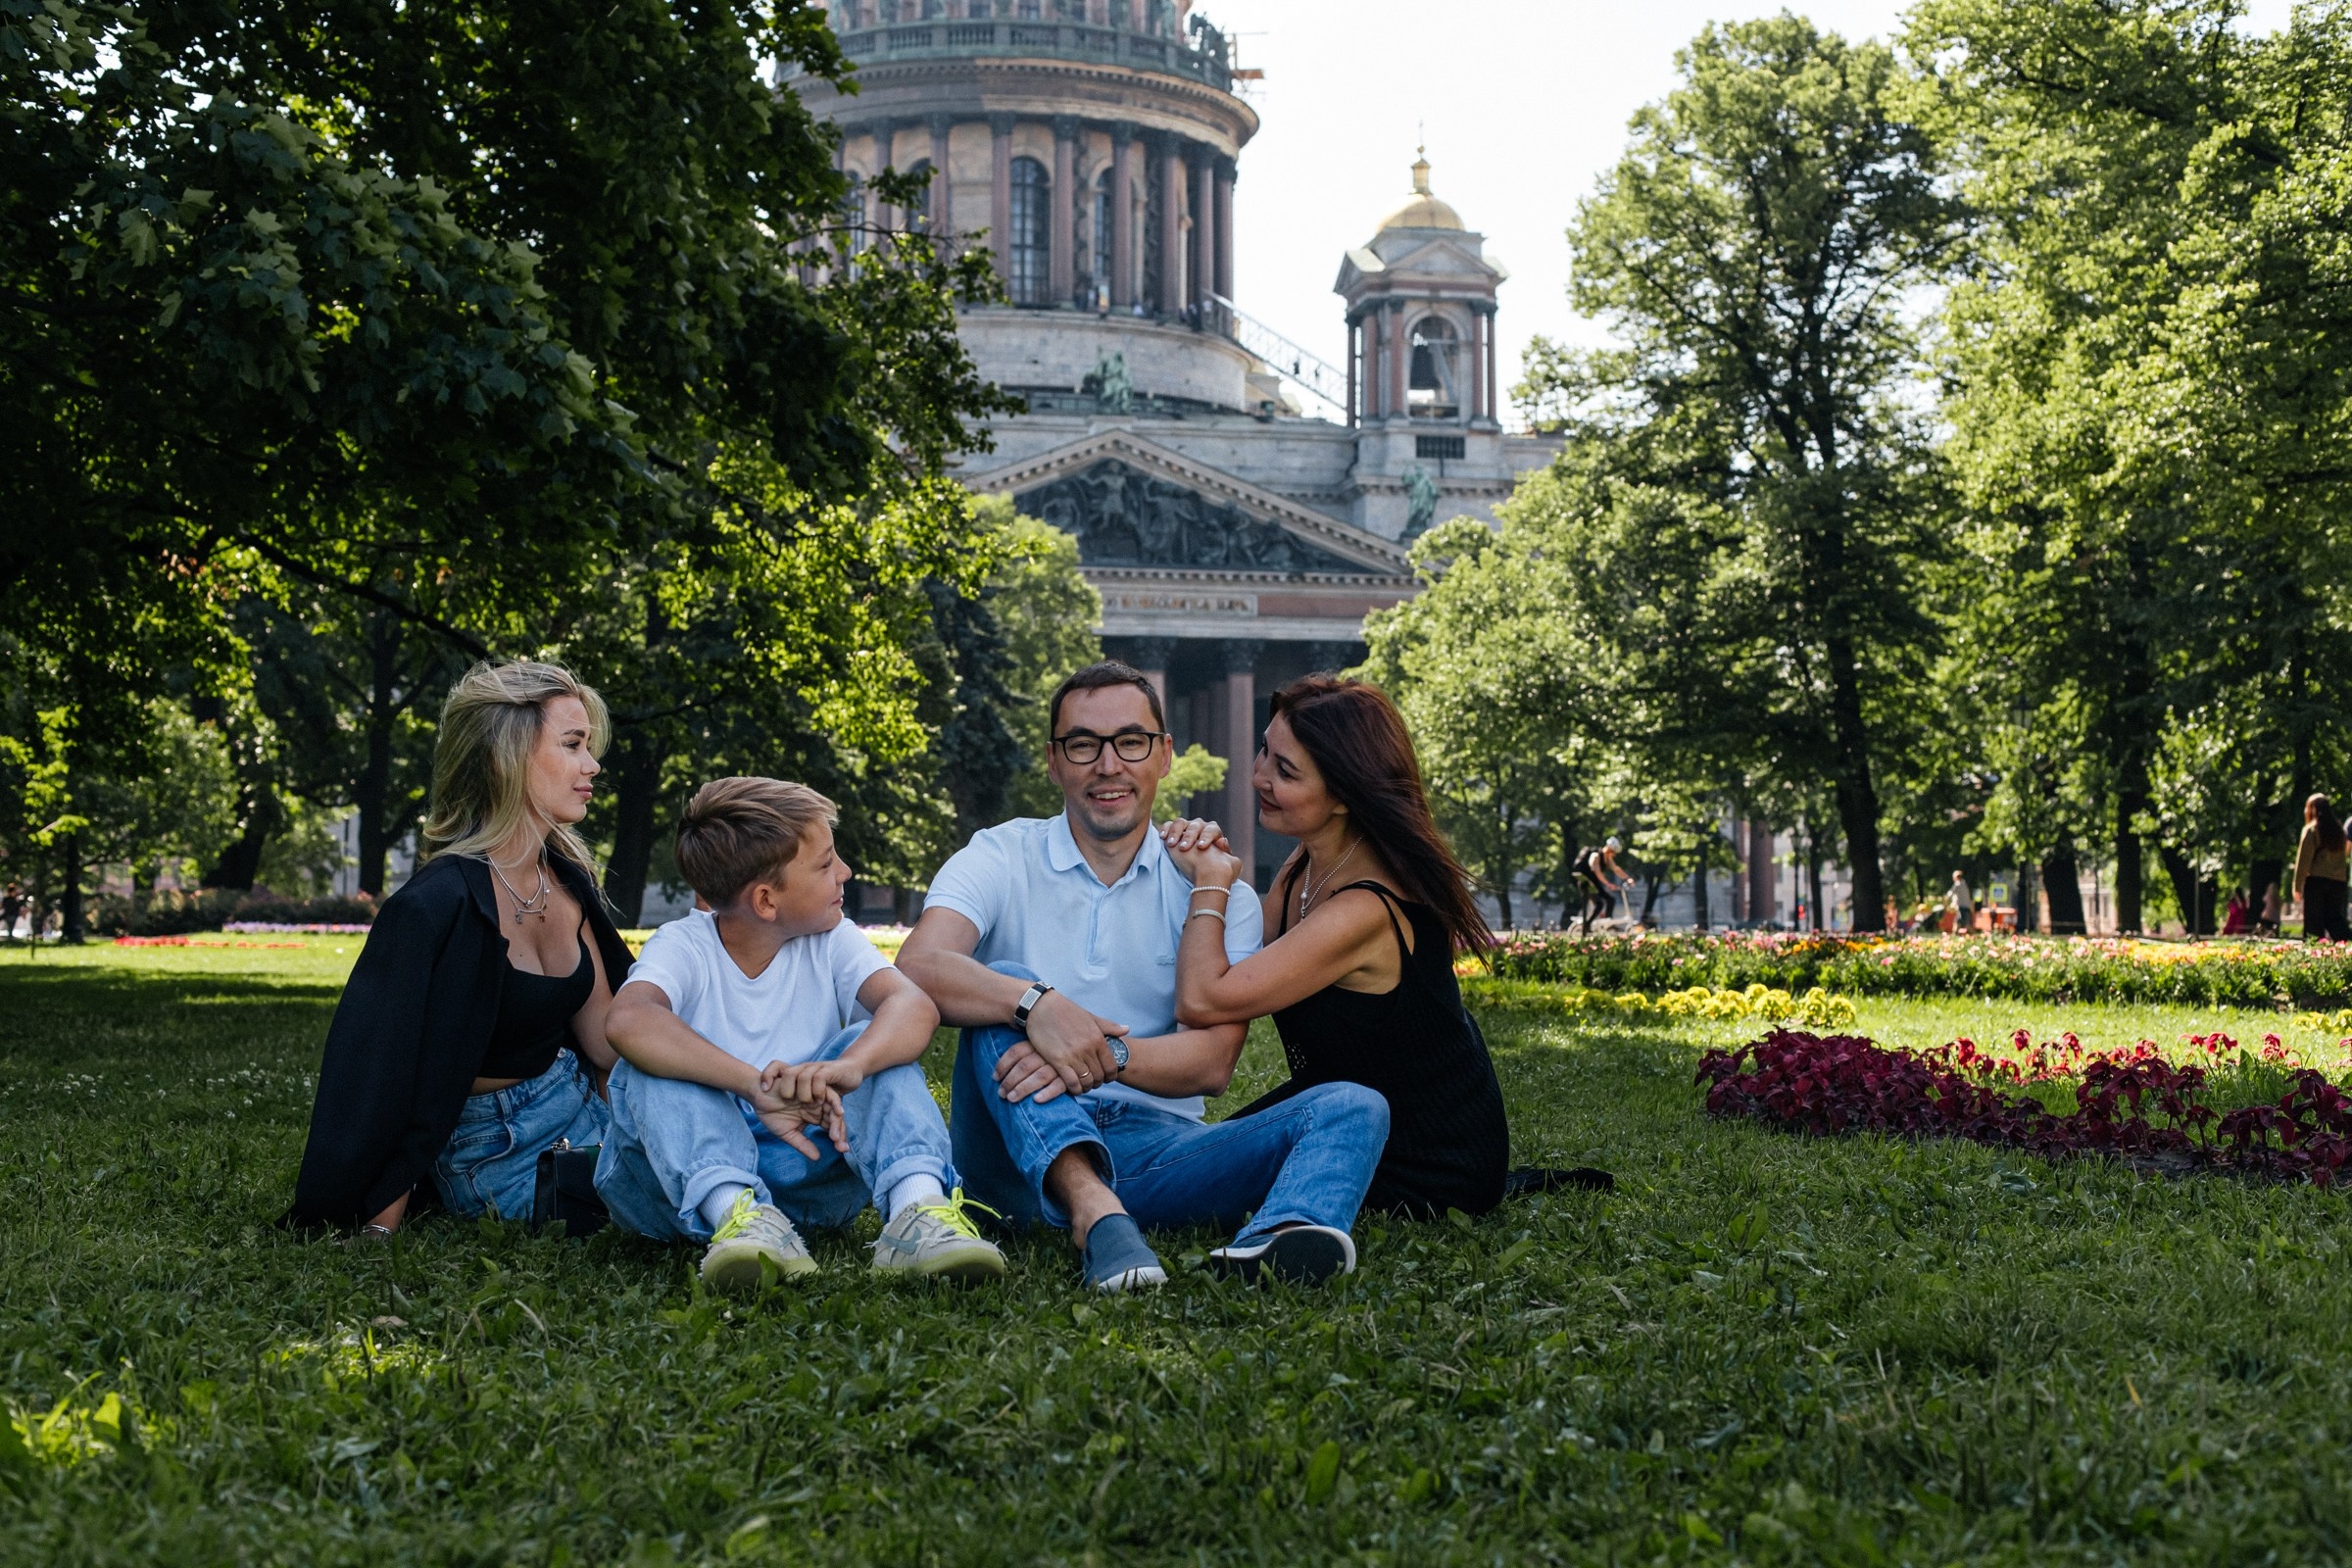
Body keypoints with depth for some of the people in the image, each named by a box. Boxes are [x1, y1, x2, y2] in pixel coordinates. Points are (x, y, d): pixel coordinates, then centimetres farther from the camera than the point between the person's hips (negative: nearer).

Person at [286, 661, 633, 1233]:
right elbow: (383, 1072, -21)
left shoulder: (567, 880, 2)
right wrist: (382, 1231, -21)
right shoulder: (436, 906, -23)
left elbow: (605, 1035, 5)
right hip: (488, 1143, -9)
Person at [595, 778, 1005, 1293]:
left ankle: (917, 1206, -42)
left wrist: (846, 1066, -42)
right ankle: (734, 1214, -49)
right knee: (649, 1065, -27)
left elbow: (913, 1005, -20)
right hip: (687, 1175, -2)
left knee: (877, 1042, -17)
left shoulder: (832, 942, 1)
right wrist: (755, 1084, -45)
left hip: (805, 1164, 2)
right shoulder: (684, 947, -9)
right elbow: (628, 1020, -34)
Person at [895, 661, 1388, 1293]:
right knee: (1006, 987, -26)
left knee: (1352, 1108, -19)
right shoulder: (1000, 858, 6)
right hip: (1023, 1145, -1)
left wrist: (1105, 1054, -24)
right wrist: (1037, 1005, -34)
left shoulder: (1212, 887, 9)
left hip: (1155, 1146, 2)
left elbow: (1212, 1062, -4)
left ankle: (1278, 1237, -56)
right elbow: (919, 967, -15)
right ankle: (1094, 1215, -48)